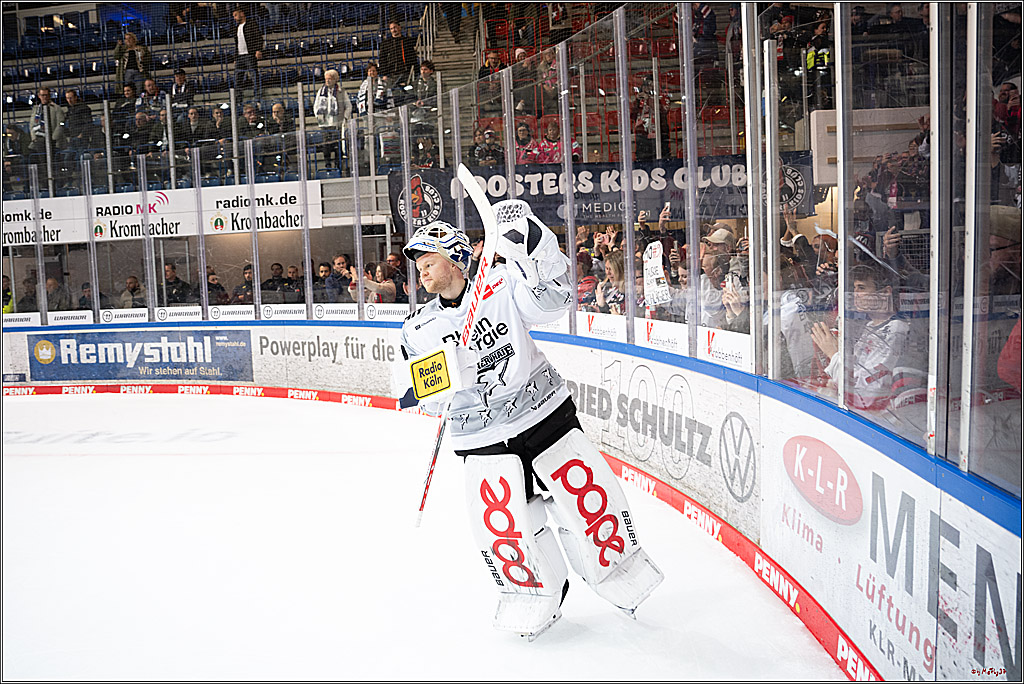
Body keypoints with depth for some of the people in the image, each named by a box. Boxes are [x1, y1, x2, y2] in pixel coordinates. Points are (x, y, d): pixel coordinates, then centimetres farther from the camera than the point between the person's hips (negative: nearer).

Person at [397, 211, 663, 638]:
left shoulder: (501, 286, -8)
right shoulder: (418, 330, 2)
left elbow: (552, 297, -22)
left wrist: (532, 240, -34)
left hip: (545, 415, -2)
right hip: (483, 440, 2)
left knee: (586, 495, 2)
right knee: (501, 524, -3)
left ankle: (617, 571, 28)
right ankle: (537, 594, 23)